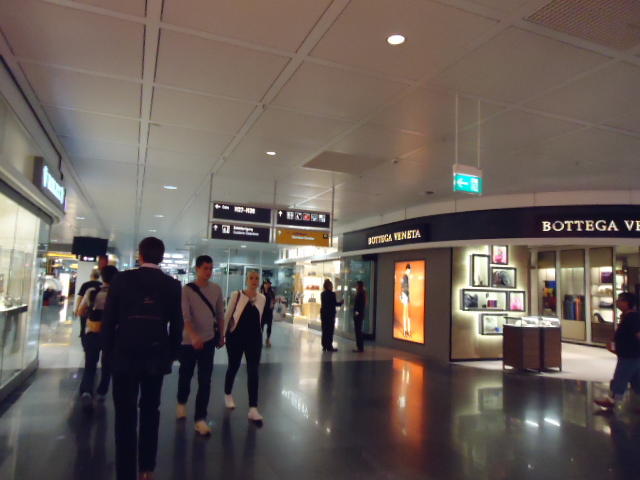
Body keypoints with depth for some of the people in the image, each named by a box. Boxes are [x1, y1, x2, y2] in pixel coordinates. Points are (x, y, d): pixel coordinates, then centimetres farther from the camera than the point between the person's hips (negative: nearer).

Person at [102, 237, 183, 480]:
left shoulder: (122, 279, -6)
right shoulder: (173, 285, -3)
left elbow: (108, 320, -3)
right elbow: (176, 325, 0)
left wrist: (109, 352, 8)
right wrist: (171, 355, 13)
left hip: (125, 355, -1)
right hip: (156, 356, 2)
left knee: (125, 414, 7)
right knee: (150, 412, 16)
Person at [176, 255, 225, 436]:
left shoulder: (216, 289, -1)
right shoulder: (187, 290, -11)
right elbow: (185, 316, -19)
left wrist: (221, 335, 15)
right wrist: (194, 336, -32)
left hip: (208, 339, 2)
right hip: (189, 340, -2)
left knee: (205, 380, 0)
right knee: (185, 375, 16)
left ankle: (200, 418, 8)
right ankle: (181, 403, 45)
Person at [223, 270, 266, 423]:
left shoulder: (262, 298, 2)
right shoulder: (236, 295, -9)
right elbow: (228, 315, -3)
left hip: (254, 338, 2)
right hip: (236, 336, -2)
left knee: (253, 371, -3)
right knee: (233, 367, 14)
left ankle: (253, 409, 0)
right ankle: (228, 395, 42)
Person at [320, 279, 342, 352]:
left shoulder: (322, 293, 6)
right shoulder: (332, 294, -14)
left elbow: (323, 303, 11)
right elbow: (335, 303, -12)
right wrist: (341, 303, 5)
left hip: (323, 313, 7)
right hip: (330, 314, -6)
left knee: (324, 330, 12)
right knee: (330, 330, -1)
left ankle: (324, 346, 16)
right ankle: (329, 347, 1)